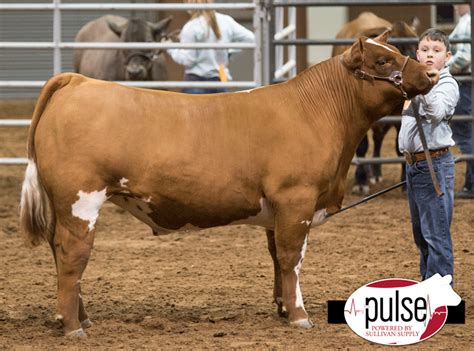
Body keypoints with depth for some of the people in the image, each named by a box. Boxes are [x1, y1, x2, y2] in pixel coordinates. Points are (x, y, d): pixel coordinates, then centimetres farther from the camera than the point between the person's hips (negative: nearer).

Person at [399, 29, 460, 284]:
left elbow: (437, 110, -32)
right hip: (413, 164, 9)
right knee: (420, 234, 18)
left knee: (436, 234, -10)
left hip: (434, 164, -9)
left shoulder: (447, 85, -10)